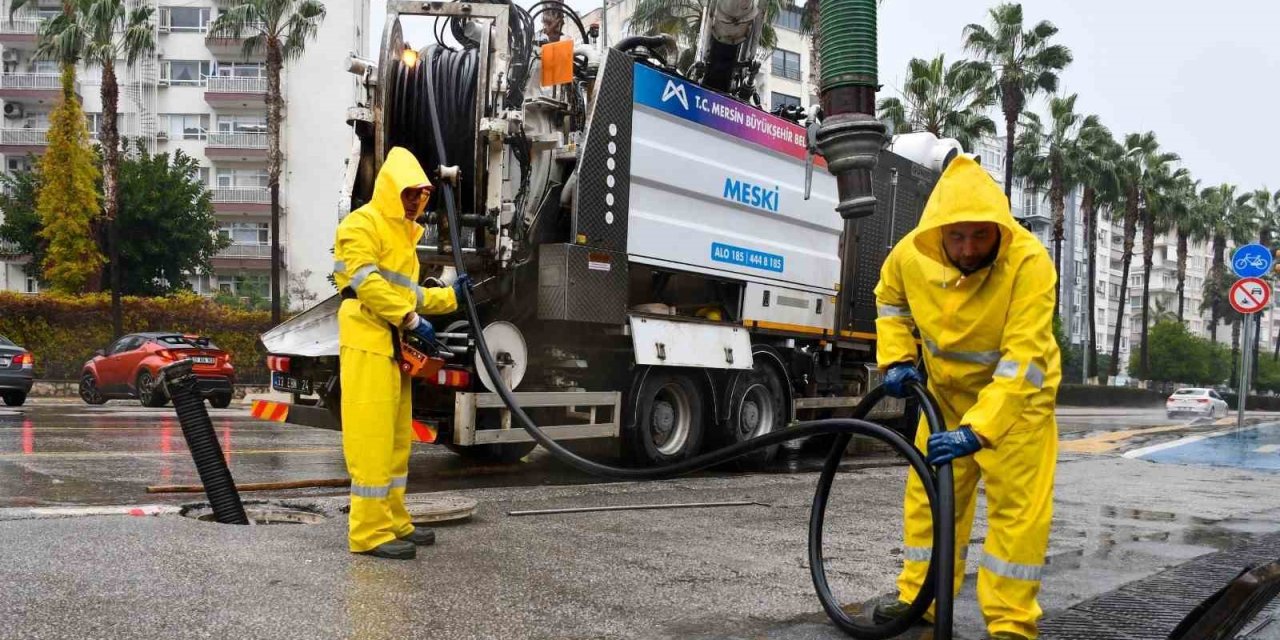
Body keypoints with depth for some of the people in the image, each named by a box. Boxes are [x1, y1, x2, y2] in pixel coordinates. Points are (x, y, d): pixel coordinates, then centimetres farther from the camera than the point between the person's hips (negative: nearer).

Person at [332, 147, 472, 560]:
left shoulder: (404, 233, 23)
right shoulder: (362, 224, -5)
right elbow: (367, 283, -17)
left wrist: (450, 295, 19)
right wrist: (412, 319, -18)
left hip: (394, 347, 9)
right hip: (368, 343, -9)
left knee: (396, 438, 12)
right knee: (372, 438, -9)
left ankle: (394, 523, 21)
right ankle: (370, 532, -5)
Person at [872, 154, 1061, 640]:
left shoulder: (1028, 262, -32)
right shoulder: (911, 253, -20)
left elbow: (1025, 360, -38)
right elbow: (890, 298, 5)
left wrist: (977, 430, -46)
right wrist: (896, 359, -7)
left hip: (1017, 395, -4)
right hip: (948, 390, 4)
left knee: (1017, 507, -7)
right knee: (929, 495, 10)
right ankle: (918, 596, 25)